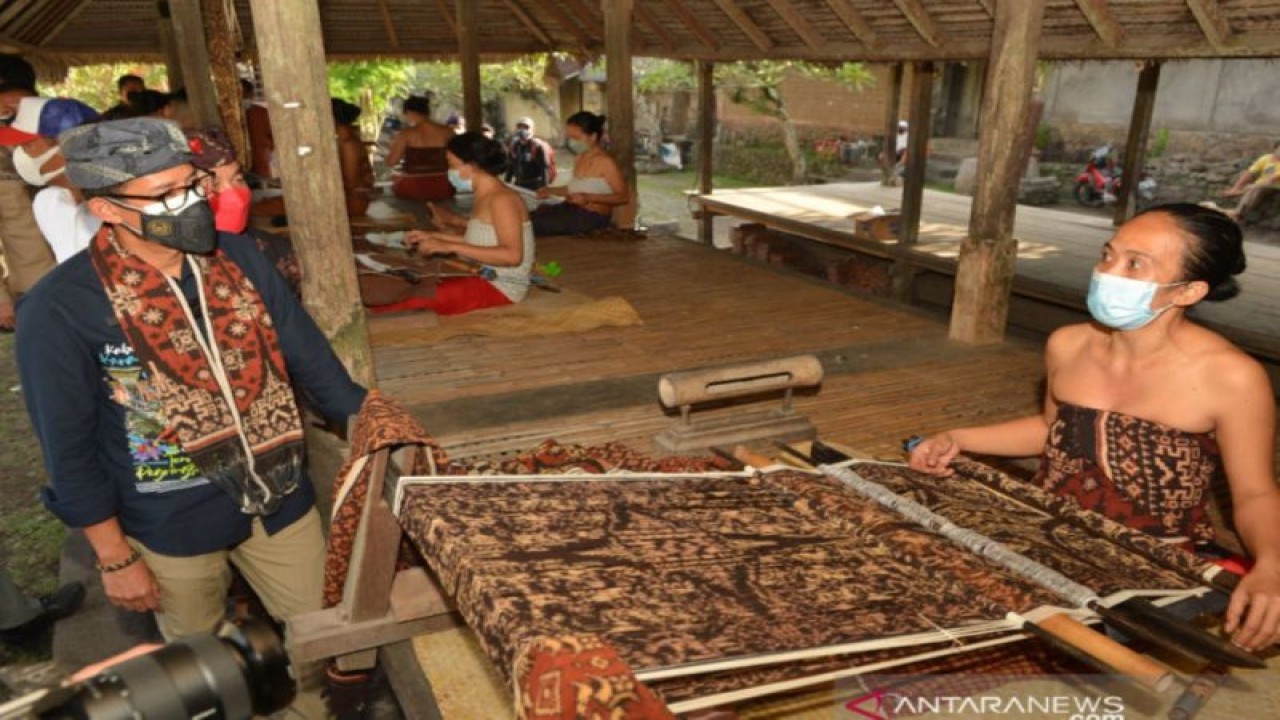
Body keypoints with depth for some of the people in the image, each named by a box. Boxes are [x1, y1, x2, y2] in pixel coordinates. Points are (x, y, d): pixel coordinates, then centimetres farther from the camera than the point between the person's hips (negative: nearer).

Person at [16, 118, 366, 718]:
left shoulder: (239, 257, -7)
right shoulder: (59, 308, -19)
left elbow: (310, 358, -1)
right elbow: (69, 448, -11)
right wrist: (114, 558, -6)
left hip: (279, 498, 3)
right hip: (171, 527, -3)